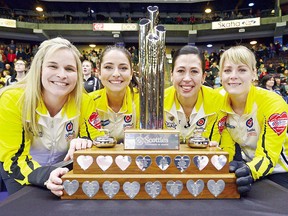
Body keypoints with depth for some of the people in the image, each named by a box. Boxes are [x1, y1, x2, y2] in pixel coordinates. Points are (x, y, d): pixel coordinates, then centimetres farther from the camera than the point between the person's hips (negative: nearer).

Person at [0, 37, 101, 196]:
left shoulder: (84, 102, -15)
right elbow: (13, 158, -21)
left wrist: (85, 144, -33)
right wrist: (46, 176, -41)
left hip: (63, 170, 2)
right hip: (22, 172, -2)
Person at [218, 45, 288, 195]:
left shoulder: (273, 103, -23)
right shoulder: (219, 103, -11)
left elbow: (268, 156, -22)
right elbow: (226, 149, -5)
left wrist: (250, 171, -43)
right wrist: (232, 168, -26)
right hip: (245, 166, 4)